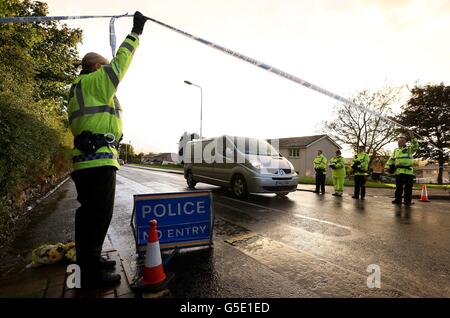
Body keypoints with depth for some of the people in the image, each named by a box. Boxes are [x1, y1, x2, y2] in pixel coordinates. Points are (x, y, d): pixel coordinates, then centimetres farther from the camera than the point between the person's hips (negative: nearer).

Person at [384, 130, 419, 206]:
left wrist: (412, 137, -26)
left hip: (408, 171, -4)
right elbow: (391, 160, 15)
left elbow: (415, 146, -15)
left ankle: (408, 201, 4)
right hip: (398, 171, 4)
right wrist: (387, 167, 3)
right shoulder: (395, 151, 18)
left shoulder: (409, 149, 6)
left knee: (408, 187, -2)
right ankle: (398, 200, 15)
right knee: (398, 187, 9)